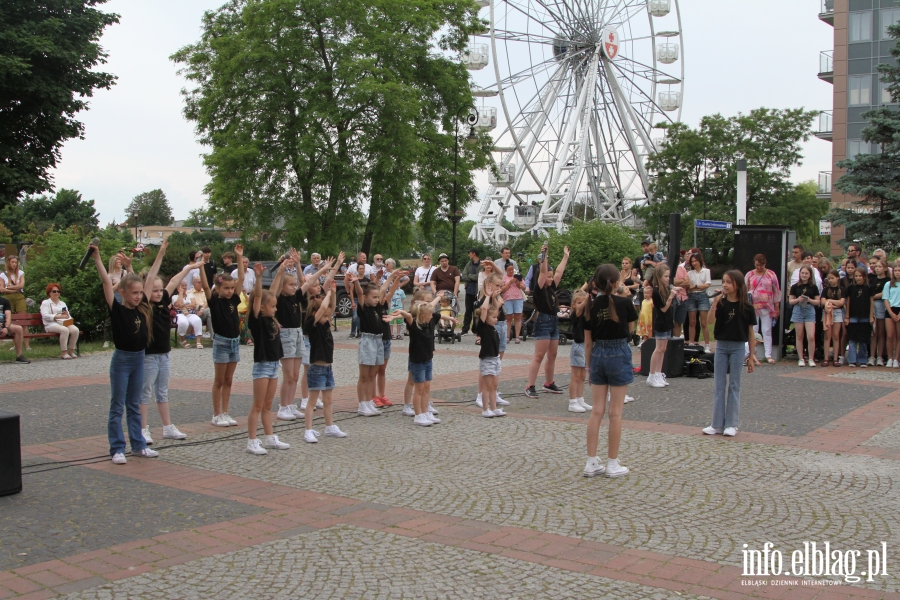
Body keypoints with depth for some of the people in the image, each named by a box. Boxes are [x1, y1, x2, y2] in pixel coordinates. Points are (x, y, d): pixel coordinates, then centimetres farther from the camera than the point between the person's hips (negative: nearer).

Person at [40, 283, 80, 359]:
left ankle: (71, 351, -19)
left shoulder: (62, 303, 31)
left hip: (64, 323, 5)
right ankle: (63, 352, -32)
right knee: (65, 330, -37)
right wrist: (58, 316, -18)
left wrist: (67, 315, -5)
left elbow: (68, 316, 22)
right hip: (51, 324, -5)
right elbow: (45, 316, -6)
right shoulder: (45, 303, 13)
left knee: (75, 330, -28)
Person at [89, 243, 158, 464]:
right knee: (117, 407, 3)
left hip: (139, 358, 5)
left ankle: (138, 445, 21)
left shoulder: (142, 308, 2)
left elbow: (150, 278, 7)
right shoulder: (117, 310, -11)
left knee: (134, 406, 15)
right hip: (121, 359, -5)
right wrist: (97, 257, -28)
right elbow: (107, 282, -20)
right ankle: (117, 449, 7)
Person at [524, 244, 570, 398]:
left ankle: (549, 384, 25)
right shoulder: (539, 289, -8)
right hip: (543, 322, -8)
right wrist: (544, 256, -22)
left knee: (552, 356, 14)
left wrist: (565, 256, 22)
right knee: (538, 357, -9)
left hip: (554, 322, 8)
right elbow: (543, 271, -18)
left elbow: (559, 272, 17)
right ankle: (530, 387, -8)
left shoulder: (552, 288, 11)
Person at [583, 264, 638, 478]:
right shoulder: (624, 303, -9)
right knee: (615, 412, 2)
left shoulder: (592, 306, -1)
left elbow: (588, 341, 3)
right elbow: (630, 330, 5)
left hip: (598, 355, 3)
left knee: (597, 410, 8)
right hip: (619, 355, -3)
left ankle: (591, 463, 10)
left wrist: (588, 365, 12)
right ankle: (612, 464, 8)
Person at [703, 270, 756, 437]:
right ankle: (717, 424, 12)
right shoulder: (721, 303, -1)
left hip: (737, 348, -2)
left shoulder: (746, 307, -5)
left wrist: (751, 357, -1)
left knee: (734, 386, 4)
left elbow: (751, 333, -1)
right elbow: (710, 321, -18)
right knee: (720, 386, 6)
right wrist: (715, 302, -26)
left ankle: (731, 424, 11)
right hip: (721, 346, 2)